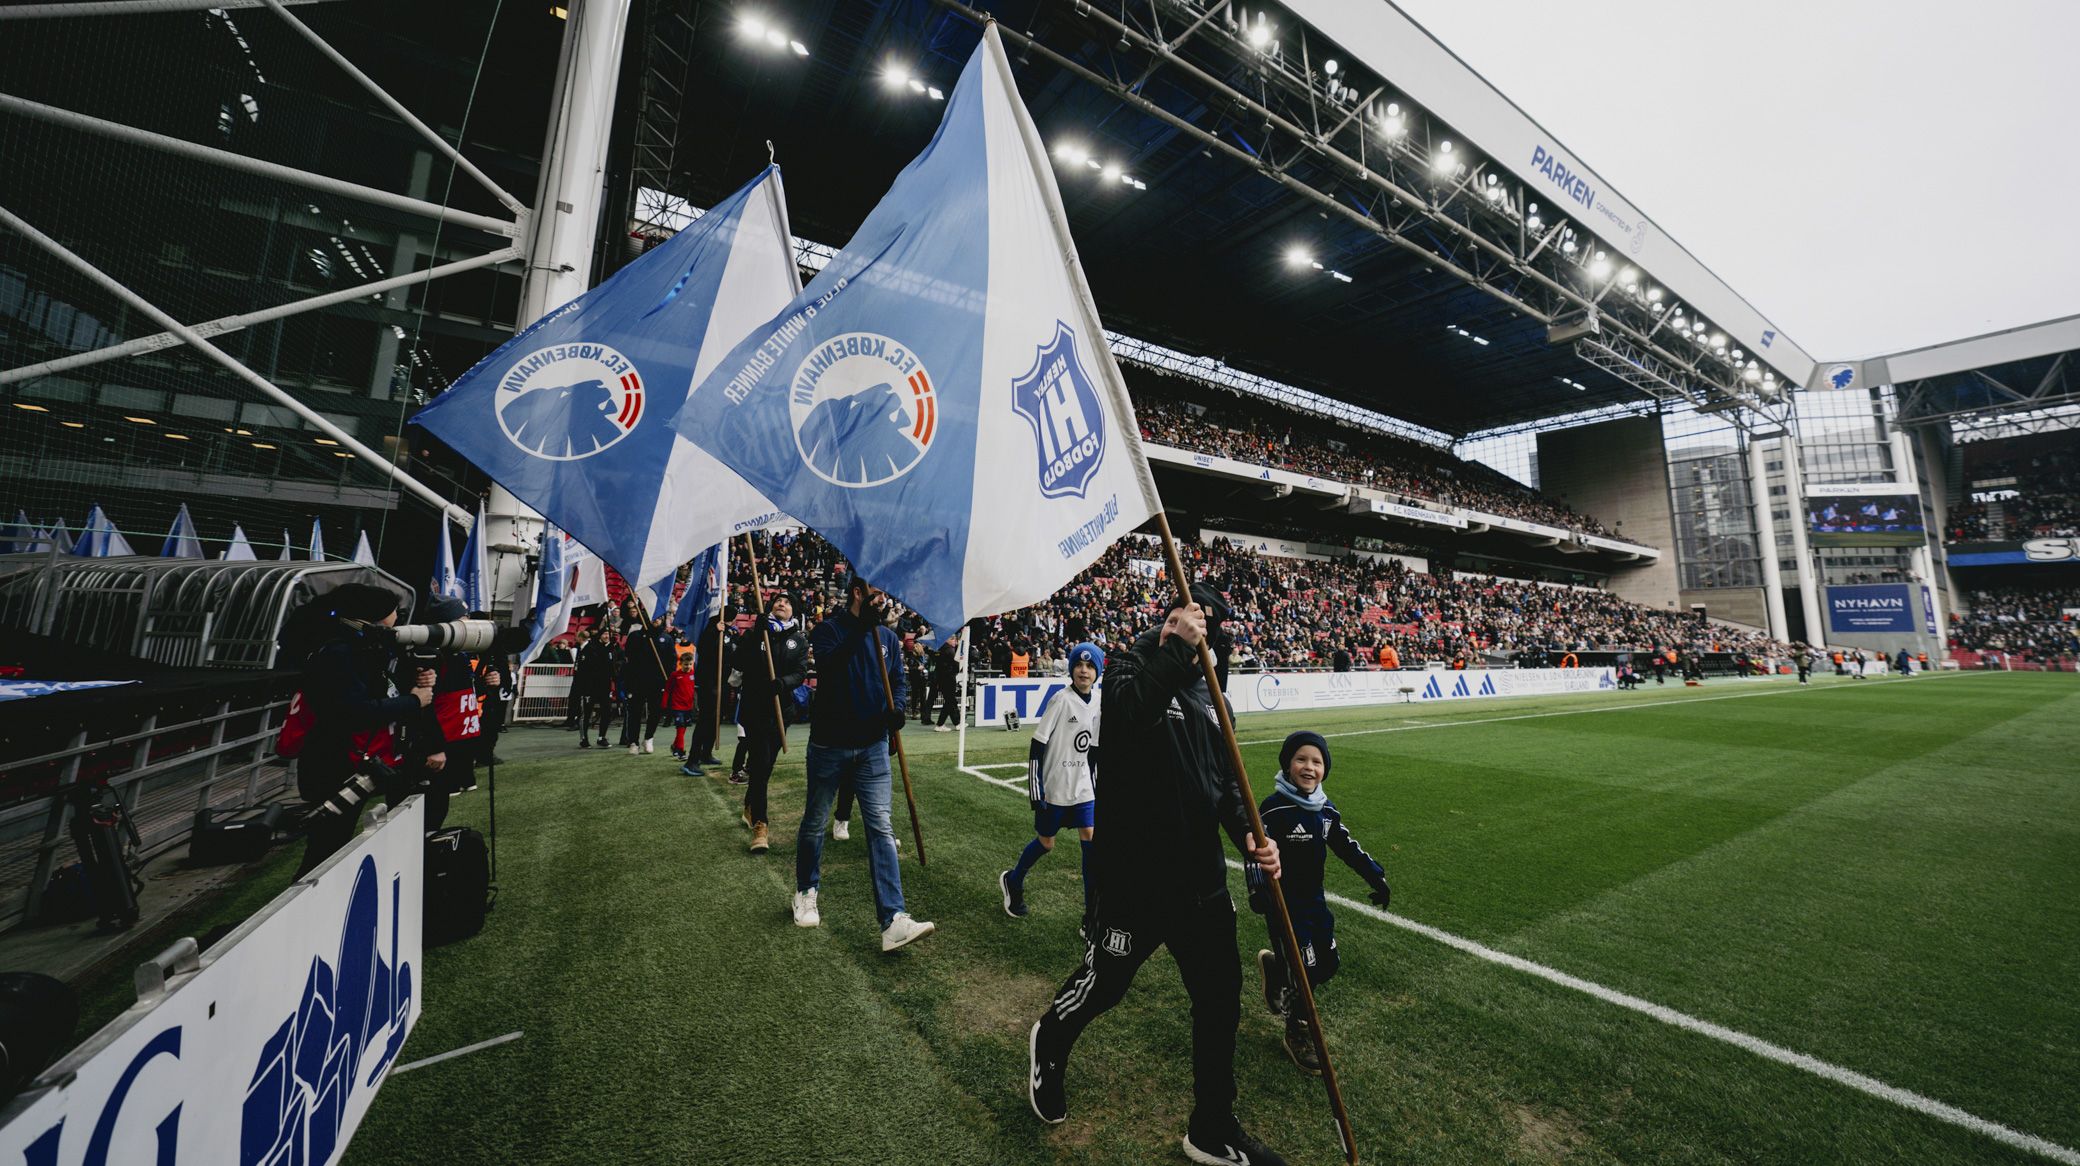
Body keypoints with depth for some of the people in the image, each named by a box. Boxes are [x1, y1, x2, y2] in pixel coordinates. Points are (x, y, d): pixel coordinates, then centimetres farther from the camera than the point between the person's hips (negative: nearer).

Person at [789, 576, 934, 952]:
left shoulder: (888, 636, 5)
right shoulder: (828, 629, -8)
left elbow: (898, 679, 13)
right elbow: (827, 667, -27)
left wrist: (896, 706, -8)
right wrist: (861, 627, -33)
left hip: (873, 745, 3)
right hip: (829, 744, -2)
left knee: (881, 828, -4)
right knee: (814, 823, 15)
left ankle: (893, 921, -5)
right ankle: (806, 893, 40)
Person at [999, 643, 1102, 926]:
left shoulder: (1096, 706, 3)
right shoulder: (1062, 700, -16)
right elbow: (1036, 746, -15)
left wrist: (1094, 787, 15)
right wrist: (1034, 790, -17)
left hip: (1082, 788, 5)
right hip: (1054, 788, -5)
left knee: (1090, 841, -2)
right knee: (1045, 842, 8)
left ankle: (1092, 916, 9)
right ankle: (1012, 881, 37)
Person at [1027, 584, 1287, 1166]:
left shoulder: (1210, 695, 9)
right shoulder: (1132, 666, -10)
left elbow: (1226, 780, 13)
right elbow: (1128, 713, -34)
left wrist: (1249, 834, -4)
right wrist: (1176, 648, -31)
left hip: (1203, 877, 6)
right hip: (1135, 873, -6)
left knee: (1221, 998, 15)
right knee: (1102, 984, 13)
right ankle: (1048, 1042, 47)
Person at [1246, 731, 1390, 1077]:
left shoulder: (1326, 809, 1)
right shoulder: (1274, 808, -21)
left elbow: (1346, 846, 11)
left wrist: (1375, 875, 6)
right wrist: (1257, 889, -39)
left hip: (1315, 899, 7)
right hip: (1284, 903, -7)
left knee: (1327, 964, 12)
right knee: (1306, 970, -2)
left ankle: (1274, 967, 39)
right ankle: (1298, 1034, 24)